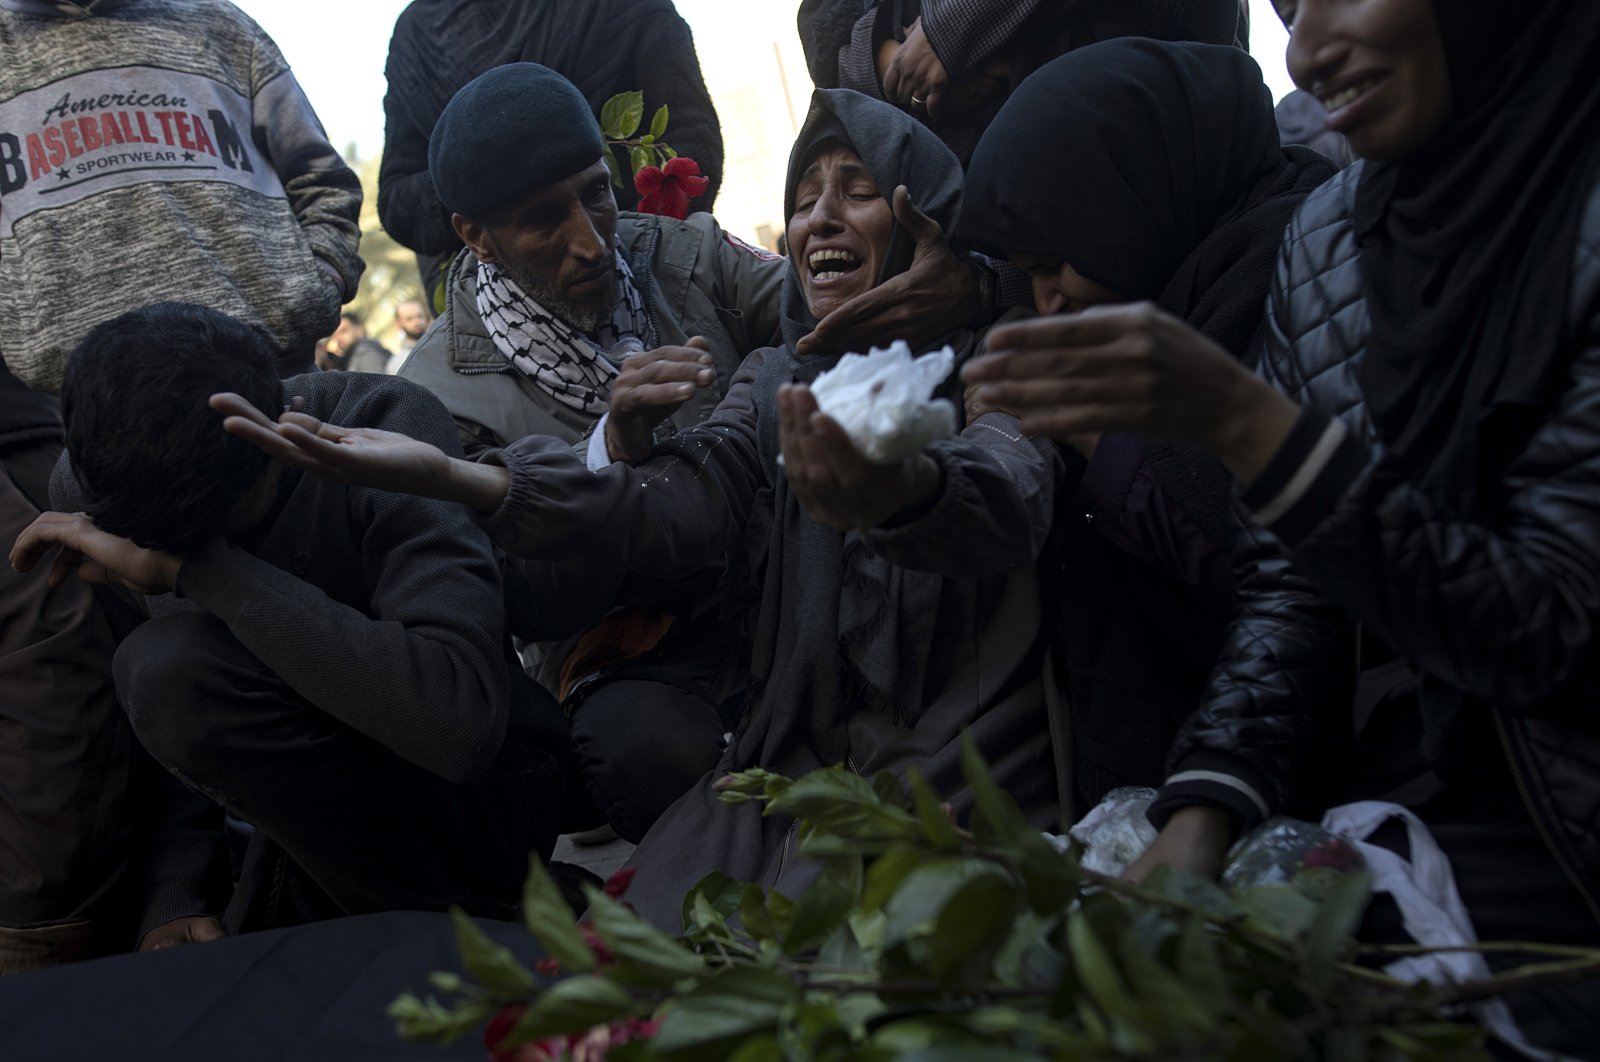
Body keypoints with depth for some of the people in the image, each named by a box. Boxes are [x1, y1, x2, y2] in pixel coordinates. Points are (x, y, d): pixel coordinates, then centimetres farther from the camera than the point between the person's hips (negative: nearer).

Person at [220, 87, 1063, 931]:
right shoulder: (775, 382, 13)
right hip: (796, 762, 4)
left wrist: (896, 490, -53)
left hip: (968, 783, -4)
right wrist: (448, 475, -25)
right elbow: (675, 503, -8)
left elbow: (1006, 501, -26)